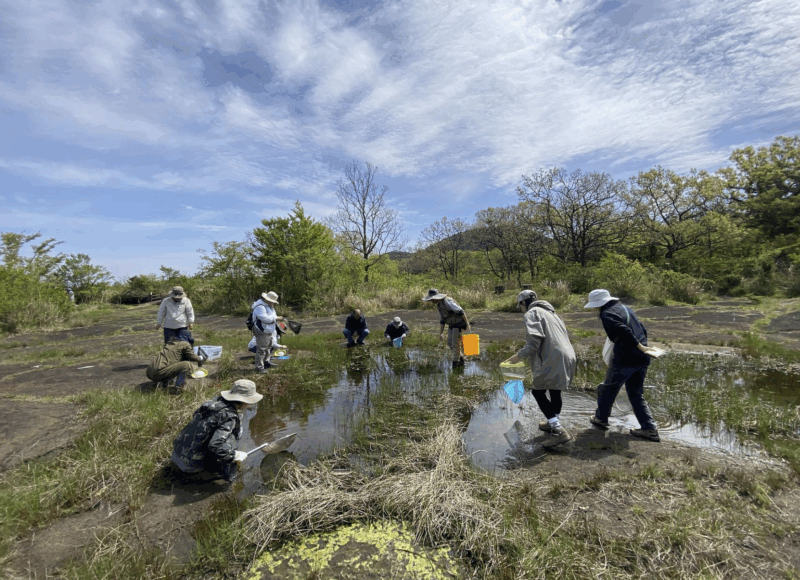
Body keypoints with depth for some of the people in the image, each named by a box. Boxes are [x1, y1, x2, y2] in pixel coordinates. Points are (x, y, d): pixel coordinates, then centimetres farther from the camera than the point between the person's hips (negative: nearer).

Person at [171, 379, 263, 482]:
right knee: (230, 438, -13)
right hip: (191, 464, -8)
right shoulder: (230, 417, -23)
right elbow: (214, 445, -30)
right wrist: (234, 455, -15)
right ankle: (227, 475, 1)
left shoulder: (216, 400, 0)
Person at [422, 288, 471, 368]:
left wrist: (468, 325, -25)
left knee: (455, 343, -7)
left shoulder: (447, 302, -24)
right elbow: (442, 320, 13)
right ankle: (461, 359, 22)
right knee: (450, 343, 9)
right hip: (452, 325, 9)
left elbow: (461, 311, -26)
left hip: (459, 323, -9)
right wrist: (441, 334, 12)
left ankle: (455, 362, 6)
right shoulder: (439, 305, 7)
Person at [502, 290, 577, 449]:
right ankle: (554, 423, 40)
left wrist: (519, 355, -8)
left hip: (553, 360, -9)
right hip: (567, 357, 9)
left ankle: (559, 431, -3)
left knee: (538, 391, 2)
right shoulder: (550, 312, 23)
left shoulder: (532, 313, -5)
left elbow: (535, 340, -19)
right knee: (554, 390, 24)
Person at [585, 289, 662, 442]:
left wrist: (640, 347, -21)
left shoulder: (607, 314, -12)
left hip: (624, 359, -8)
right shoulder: (625, 308, 15)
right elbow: (643, 330, 18)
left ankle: (601, 418, 28)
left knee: (608, 389, 12)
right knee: (636, 393, 18)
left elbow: (623, 331, -26)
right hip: (642, 360, 8)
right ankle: (650, 429, 15)